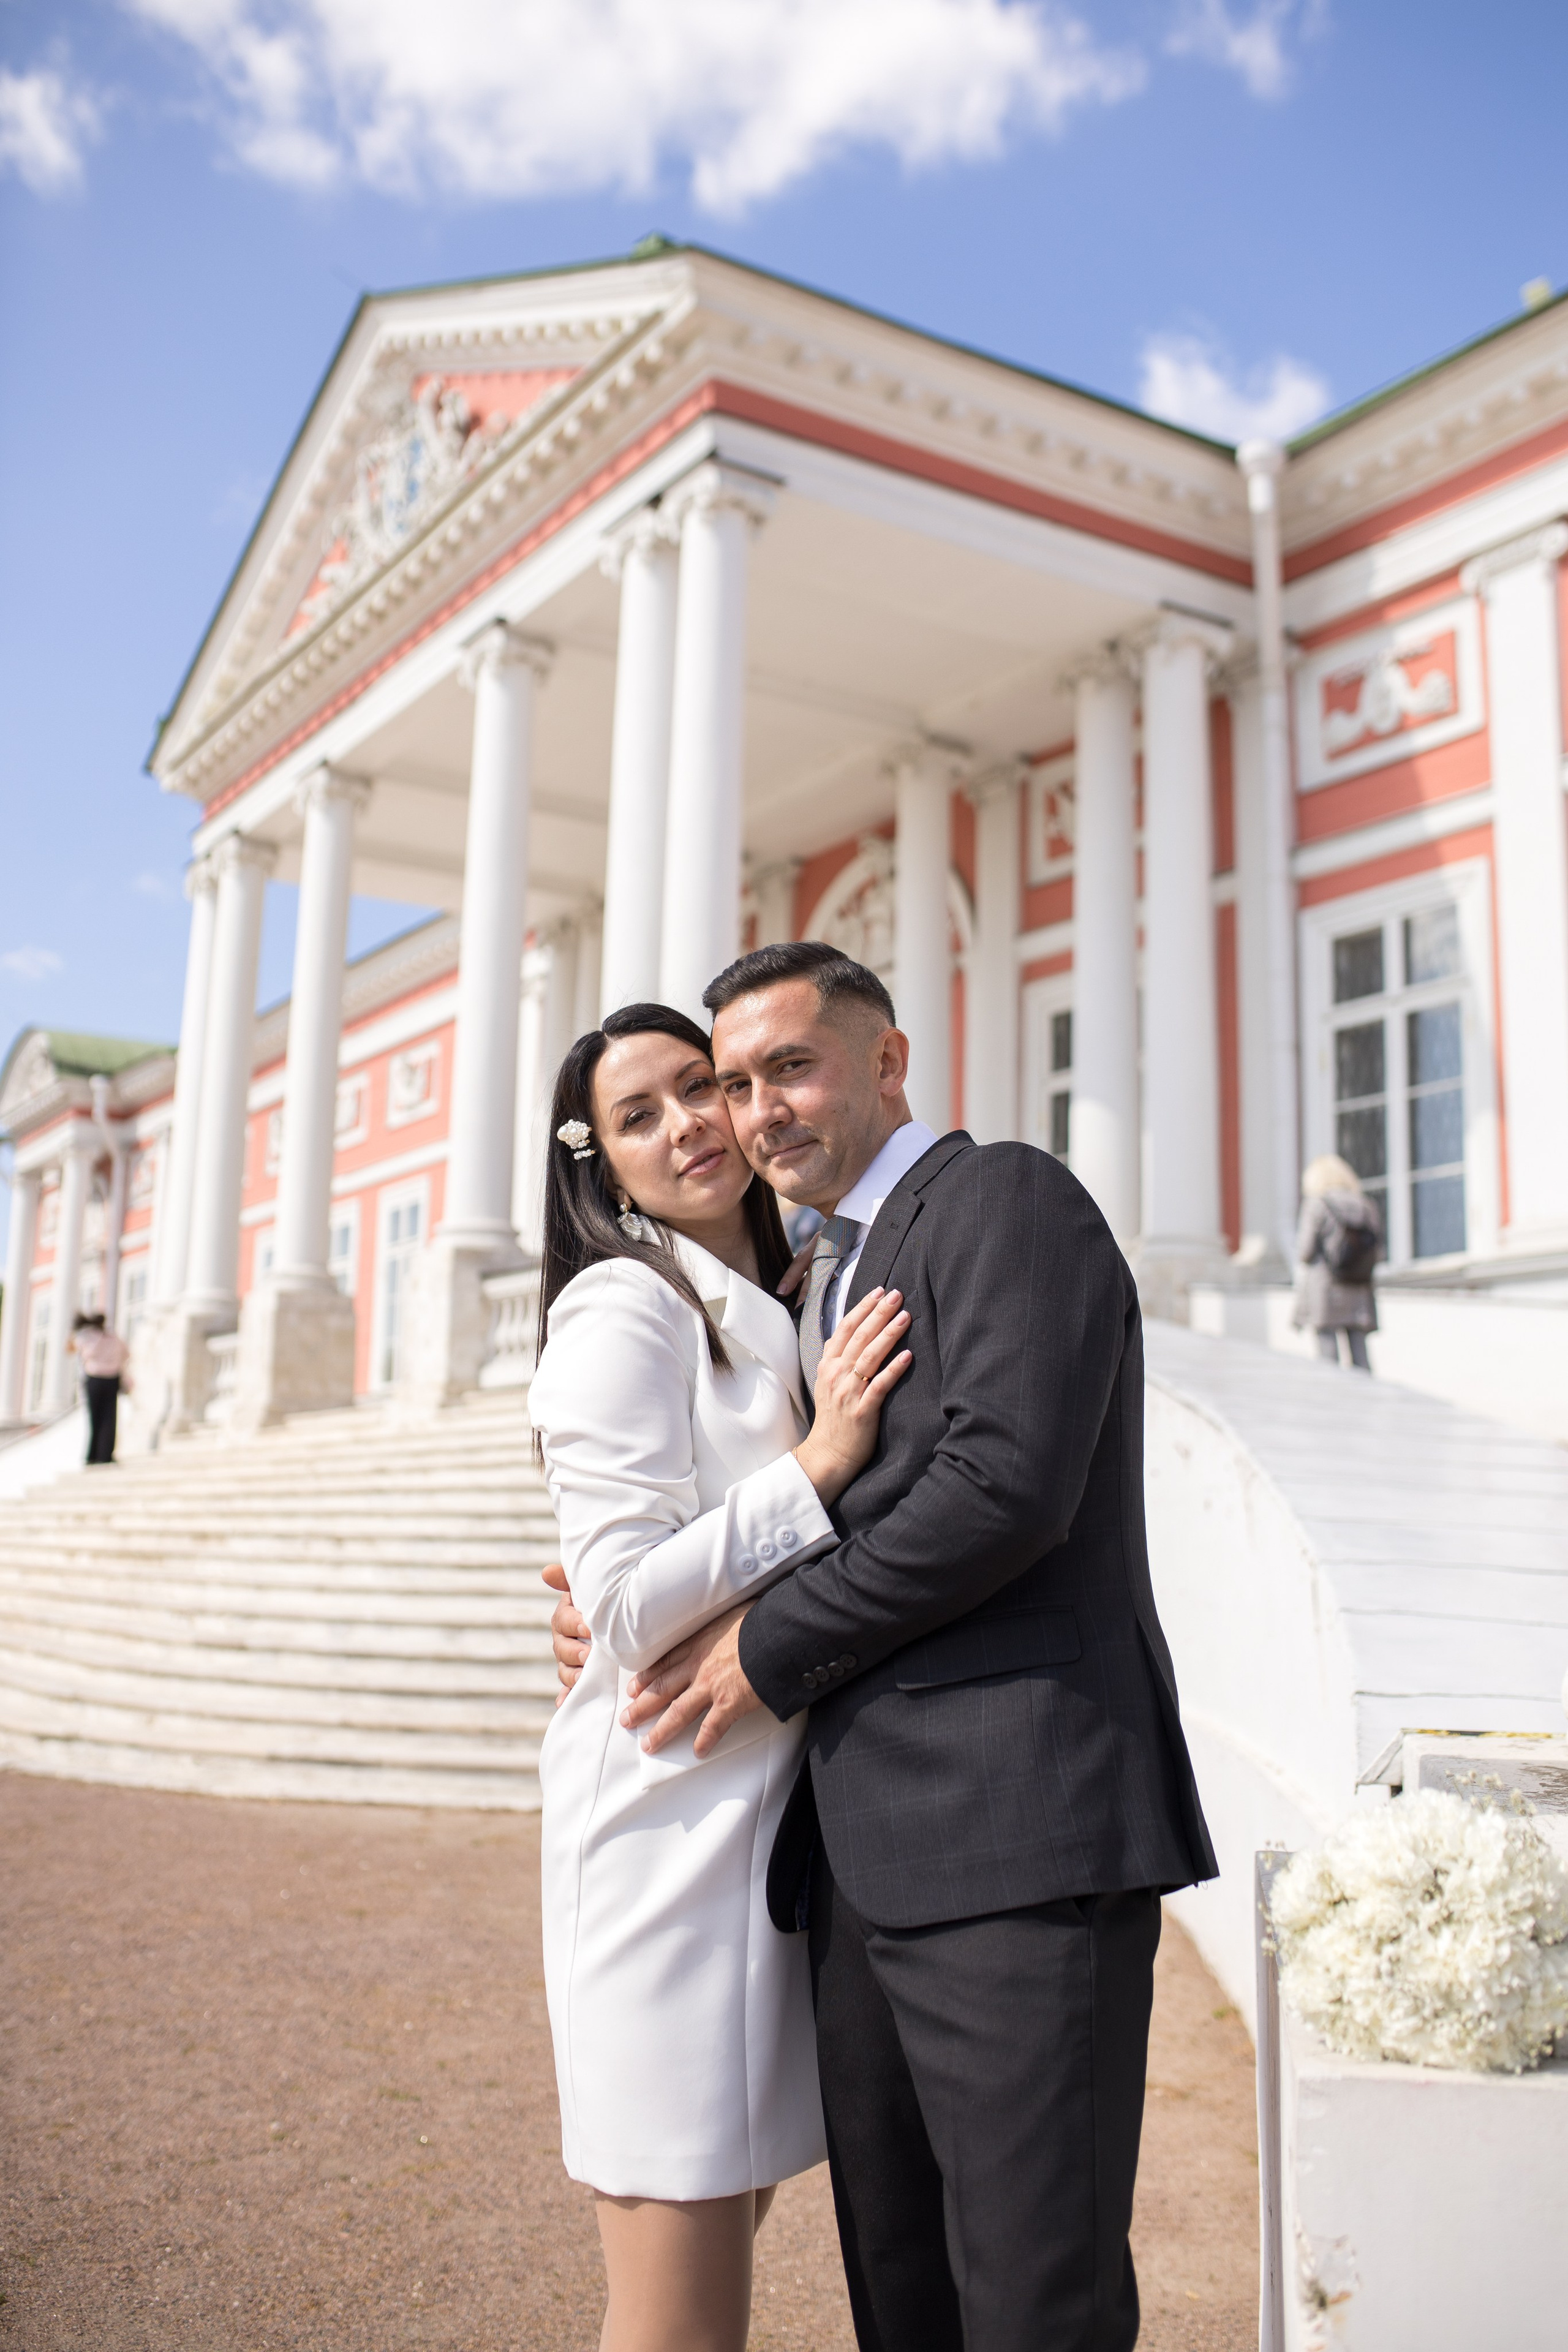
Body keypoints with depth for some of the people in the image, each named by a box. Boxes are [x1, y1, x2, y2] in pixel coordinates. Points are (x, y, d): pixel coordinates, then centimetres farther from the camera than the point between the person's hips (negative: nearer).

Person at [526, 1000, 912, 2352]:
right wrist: (817, 1464, -19)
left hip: (771, 1813, 8)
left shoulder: (769, 1315, 16)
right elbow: (627, 1607, -17)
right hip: (670, 1822, -8)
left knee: (732, 2223, 15)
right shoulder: (622, 1311, -10)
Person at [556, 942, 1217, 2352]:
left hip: (1019, 1831, -9)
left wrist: (773, 1649, -9)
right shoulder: (829, 1285, 23)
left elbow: (1007, 1485, -18)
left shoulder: (1005, 1197, -4)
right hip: (865, 1852, 9)